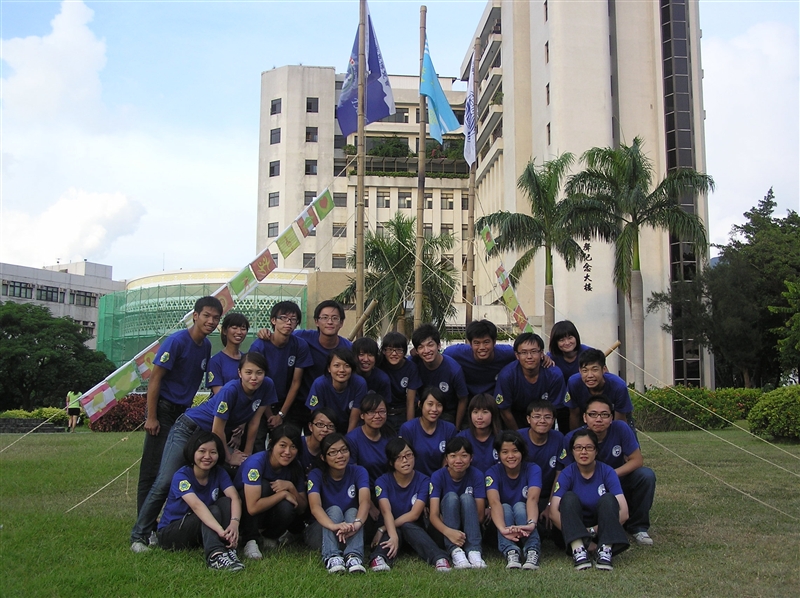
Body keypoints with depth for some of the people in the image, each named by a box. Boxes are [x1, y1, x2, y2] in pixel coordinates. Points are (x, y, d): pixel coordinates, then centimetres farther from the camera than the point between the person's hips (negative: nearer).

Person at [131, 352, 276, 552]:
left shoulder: (266, 387, -14)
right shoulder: (230, 390, -30)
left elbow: (254, 421, -2)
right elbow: (217, 430, -23)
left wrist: (247, 453, 1)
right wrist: (229, 458, -10)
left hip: (216, 437, 7)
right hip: (189, 429, -6)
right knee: (165, 483, -11)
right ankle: (139, 535, 0)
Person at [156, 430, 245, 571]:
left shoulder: (219, 473, -4)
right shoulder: (181, 476, -20)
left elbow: (234, 497, -21)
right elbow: (196, 505, -38)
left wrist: (234, 523, -43)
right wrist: (221, 531, -53)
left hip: (203, 533, 5)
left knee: (225, 502, -21)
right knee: (213, 510, -30)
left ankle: (229, 549, -33)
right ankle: (215, 555, -49)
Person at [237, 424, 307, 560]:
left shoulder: (295, 466, -11)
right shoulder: (256, 462, -28)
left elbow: (302, 509, -9)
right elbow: (253, 507, -37)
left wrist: (291, 487, -26)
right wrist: (283, 494, -28)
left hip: (269, 515, 4)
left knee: (287, 508, -30)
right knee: (263, 485, -31)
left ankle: (268, 537, 2)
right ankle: (251, 540, -20)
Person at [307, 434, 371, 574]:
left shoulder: (358, 472, -9)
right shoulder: (316, 475, -12)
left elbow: (365, 501, -28)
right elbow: (315, 506, -30)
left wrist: (357, 523, -51)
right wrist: (335, 526, -52)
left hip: (351, 534, 1)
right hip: (323, 531, -1)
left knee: (352, 511, -27)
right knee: (334, 510, -27)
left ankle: (354, 557, -48)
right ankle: (332, 557, -46)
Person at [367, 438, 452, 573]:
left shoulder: (423, 481, -8)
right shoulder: (382, 481, -9)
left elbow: (414, 514, -19)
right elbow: (386, 512, -26)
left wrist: (382, 529, -25)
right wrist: (393, 536, -46)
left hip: (413, 530, 0)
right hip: (390, 529, 0)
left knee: (407, 526, -34)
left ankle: (439, 559, -55)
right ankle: (379, 558, -60)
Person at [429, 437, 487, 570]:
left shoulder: (477, 475, -11)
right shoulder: (438, 476, -13)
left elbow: (480, 515, -14)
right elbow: (433, 515, -23)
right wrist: (448, 531, -43)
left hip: (470, 529, 1)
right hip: (445, 529, -1)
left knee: (466, 497, -26)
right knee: (451, 497, -26)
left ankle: (474, 551, -37)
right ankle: (455, 551, -38)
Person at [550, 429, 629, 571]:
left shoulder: (607, 472, -9)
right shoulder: (568, 474, -10)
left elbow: (624, 512, -20)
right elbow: (553, 511, -22)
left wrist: (592, 530, -24)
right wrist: (576, 536, -31)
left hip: (602, 528, 0)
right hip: (574, 528, 0)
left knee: (608, 499, -25)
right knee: (569, 498, -25)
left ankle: (605, 551, -38)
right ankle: (578, 549, -42)